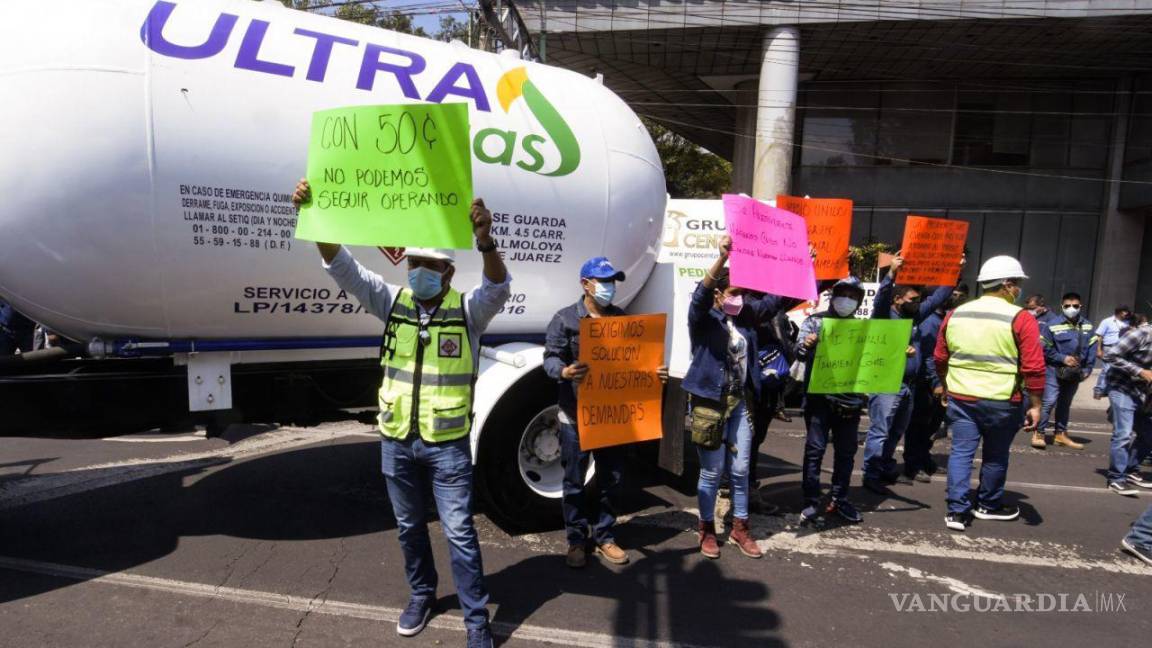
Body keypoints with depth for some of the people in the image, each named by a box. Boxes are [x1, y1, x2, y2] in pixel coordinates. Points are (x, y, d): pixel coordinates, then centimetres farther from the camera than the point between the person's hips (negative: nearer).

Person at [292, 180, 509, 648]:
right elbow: (343, 267, -7)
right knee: (409, 527, 20)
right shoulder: (394, 303, 0)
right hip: (396, 442, 4)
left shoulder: (467, 311, -8)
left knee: (459, 532, 4)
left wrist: (485, 240, -47)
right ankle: (422, 595, 42)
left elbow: (498, 287, -28)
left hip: (448, 445, -4)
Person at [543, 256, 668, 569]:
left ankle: (604, 537, 30)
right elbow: (550, 358, -9)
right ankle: (576, 541, 23)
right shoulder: (565, 319, -5)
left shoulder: (622, 318, 9)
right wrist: (564, 371, -31)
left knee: (610, 478, 13)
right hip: (576, 414, -4)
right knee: (575, 481, 7)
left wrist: (655, 372, -7)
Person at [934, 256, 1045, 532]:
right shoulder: (1021, 319, -10)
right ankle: (988, 505, 31)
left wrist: (946, 386, 25)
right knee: (995, 455, 15)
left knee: (961, 452, 7)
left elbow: (940, 358, 11)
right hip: (1001, 401, -3)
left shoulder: (955, 314, 4)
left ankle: (957, 510, 4)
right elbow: (1033, 368, -13)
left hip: (960, 397, 3)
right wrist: (1035, 405, -6)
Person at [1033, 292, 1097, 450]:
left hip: (1075, 372, 6)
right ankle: (1039, 433, -6)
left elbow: (1092, 349, 7)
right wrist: (1063, 358, -17)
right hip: (1054, 370, -6)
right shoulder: (1052, 324, -13)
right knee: (1049, 401, -14)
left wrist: (1087, 369, -2)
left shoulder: (1088, 327, 5)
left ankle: (1060, 434, 27)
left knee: (1065, 403, 16)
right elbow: (1045, 348, -11)